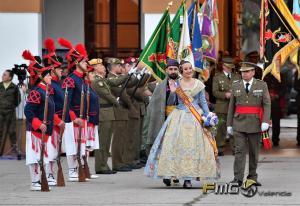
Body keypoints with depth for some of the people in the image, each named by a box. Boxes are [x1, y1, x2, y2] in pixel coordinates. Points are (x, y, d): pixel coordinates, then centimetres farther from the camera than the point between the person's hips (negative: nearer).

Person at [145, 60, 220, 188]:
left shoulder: (198, 84, 6)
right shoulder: (176, 84, 5)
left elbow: (203, 102, 9)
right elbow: (170, 103, 6)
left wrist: (207, 116, -2)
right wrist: (172, 92, -12)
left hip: (195, 118, 0)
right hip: (179, 117, 0)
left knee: (193, 146, -4)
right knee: (175, 144, -5)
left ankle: (188, 178, -3)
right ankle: (168, 174, 4)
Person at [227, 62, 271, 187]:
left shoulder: (262, 85, 2)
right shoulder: (236, 86, 7)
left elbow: (267, 104, -4)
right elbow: (232, 106, 10)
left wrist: (265, 122, -15)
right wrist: (229, 124, 7)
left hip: (255, 123, 0)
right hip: (239, 123, 0)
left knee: (254, 152, 7)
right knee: (240, 150, -9)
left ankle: (252, 177, 18)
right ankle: (238, 178, -14)